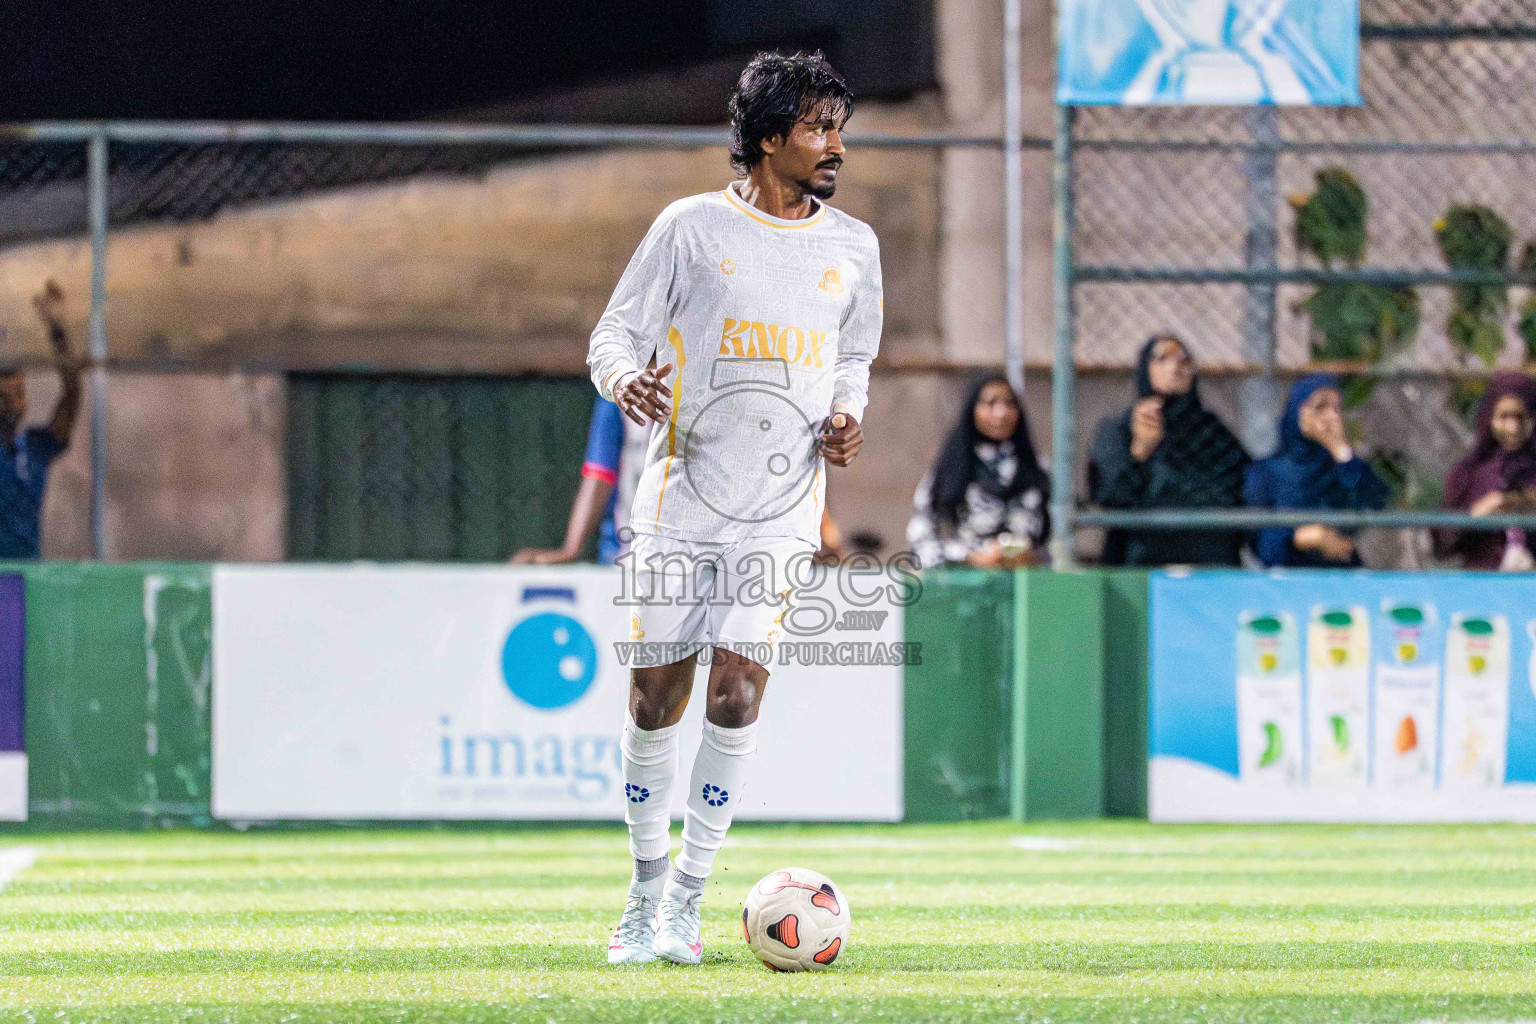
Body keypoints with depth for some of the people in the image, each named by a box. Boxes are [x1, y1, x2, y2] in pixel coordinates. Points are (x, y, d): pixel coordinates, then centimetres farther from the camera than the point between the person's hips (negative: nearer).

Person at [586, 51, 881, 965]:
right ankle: (647, 889, 18)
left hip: (781, 509, 2)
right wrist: (625, 379, -20)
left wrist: (849, 414, 3)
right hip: (681, 498, -2)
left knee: (738, 690, -11)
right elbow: (616, 334, 2)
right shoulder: (693, 227, -1)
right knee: (658, 694, 1)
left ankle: (688, 898, -2)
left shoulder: (853, 247, 10)